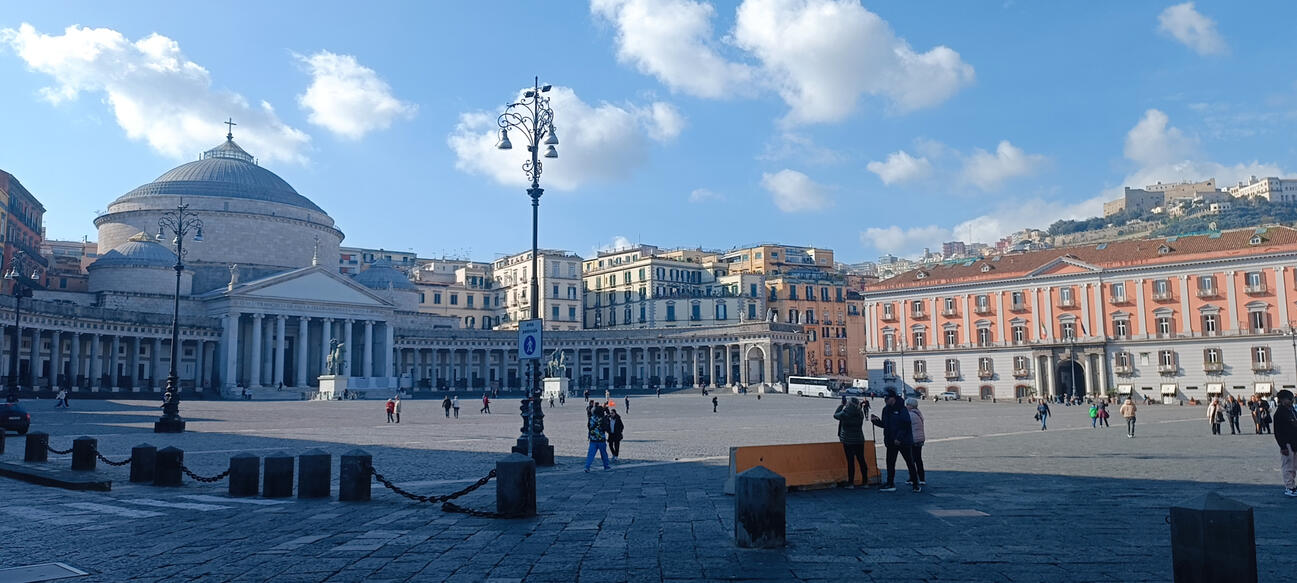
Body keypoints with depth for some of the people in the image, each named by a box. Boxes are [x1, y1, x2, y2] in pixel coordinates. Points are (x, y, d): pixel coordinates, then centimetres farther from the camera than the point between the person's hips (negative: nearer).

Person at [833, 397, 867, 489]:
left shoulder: (845, 414, -16)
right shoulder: (860, 413, -3)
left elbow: (835, 415, 4)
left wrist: (841, 405, 13)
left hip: (848, 441, -4)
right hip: (859, 440, 4)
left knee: (850, 461, -1)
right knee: (861, 460, 10)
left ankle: (851, 483, 1)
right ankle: (865, 482, 15)